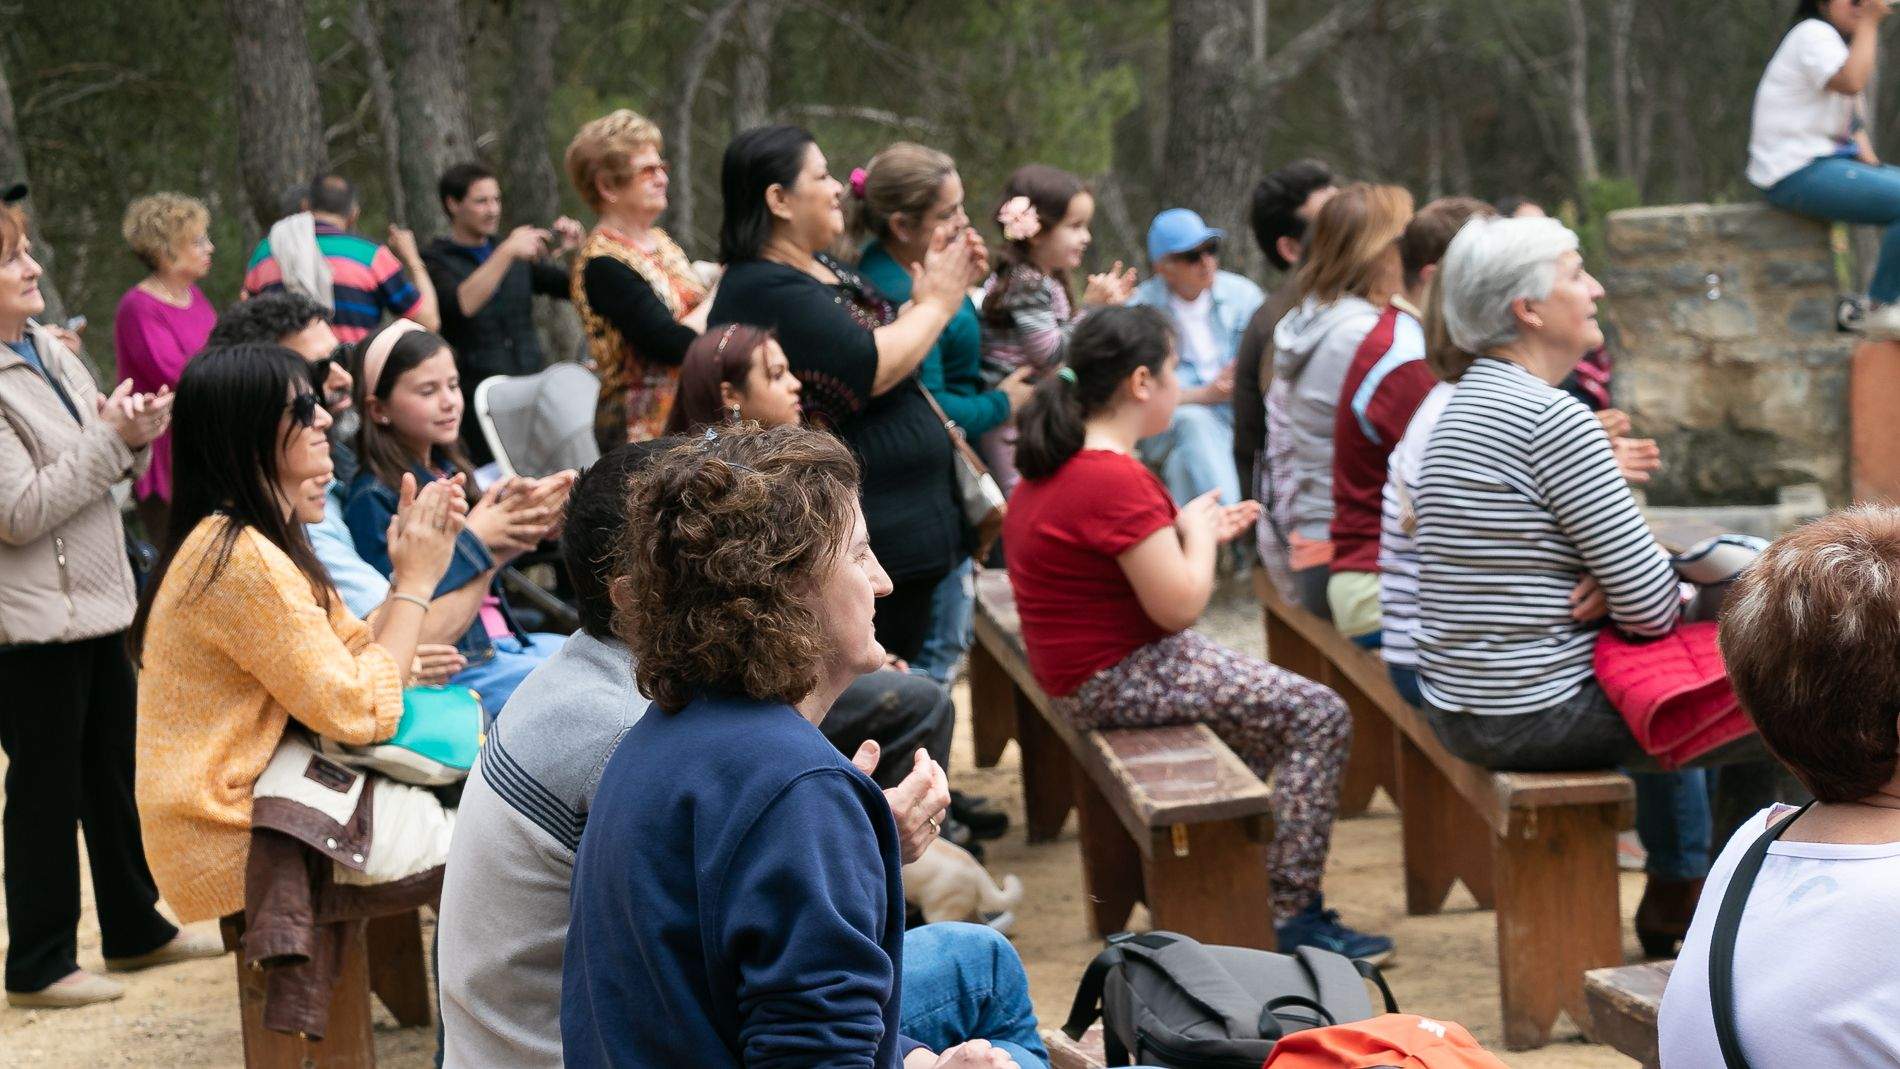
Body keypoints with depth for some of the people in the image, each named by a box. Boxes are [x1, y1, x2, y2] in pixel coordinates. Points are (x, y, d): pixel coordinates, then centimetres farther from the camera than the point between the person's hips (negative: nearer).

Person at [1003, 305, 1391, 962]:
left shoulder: (1055, 466, 9)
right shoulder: (1117, 481, -24)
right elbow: (1180, 605, -24)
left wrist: (1197, 533, 13)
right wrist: (1199, 533, -5)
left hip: (1085, 670, 11)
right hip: (1117, 680, -11)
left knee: (1278, 703, 27)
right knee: (1320, 717, -11)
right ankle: (1290, 914, -9)